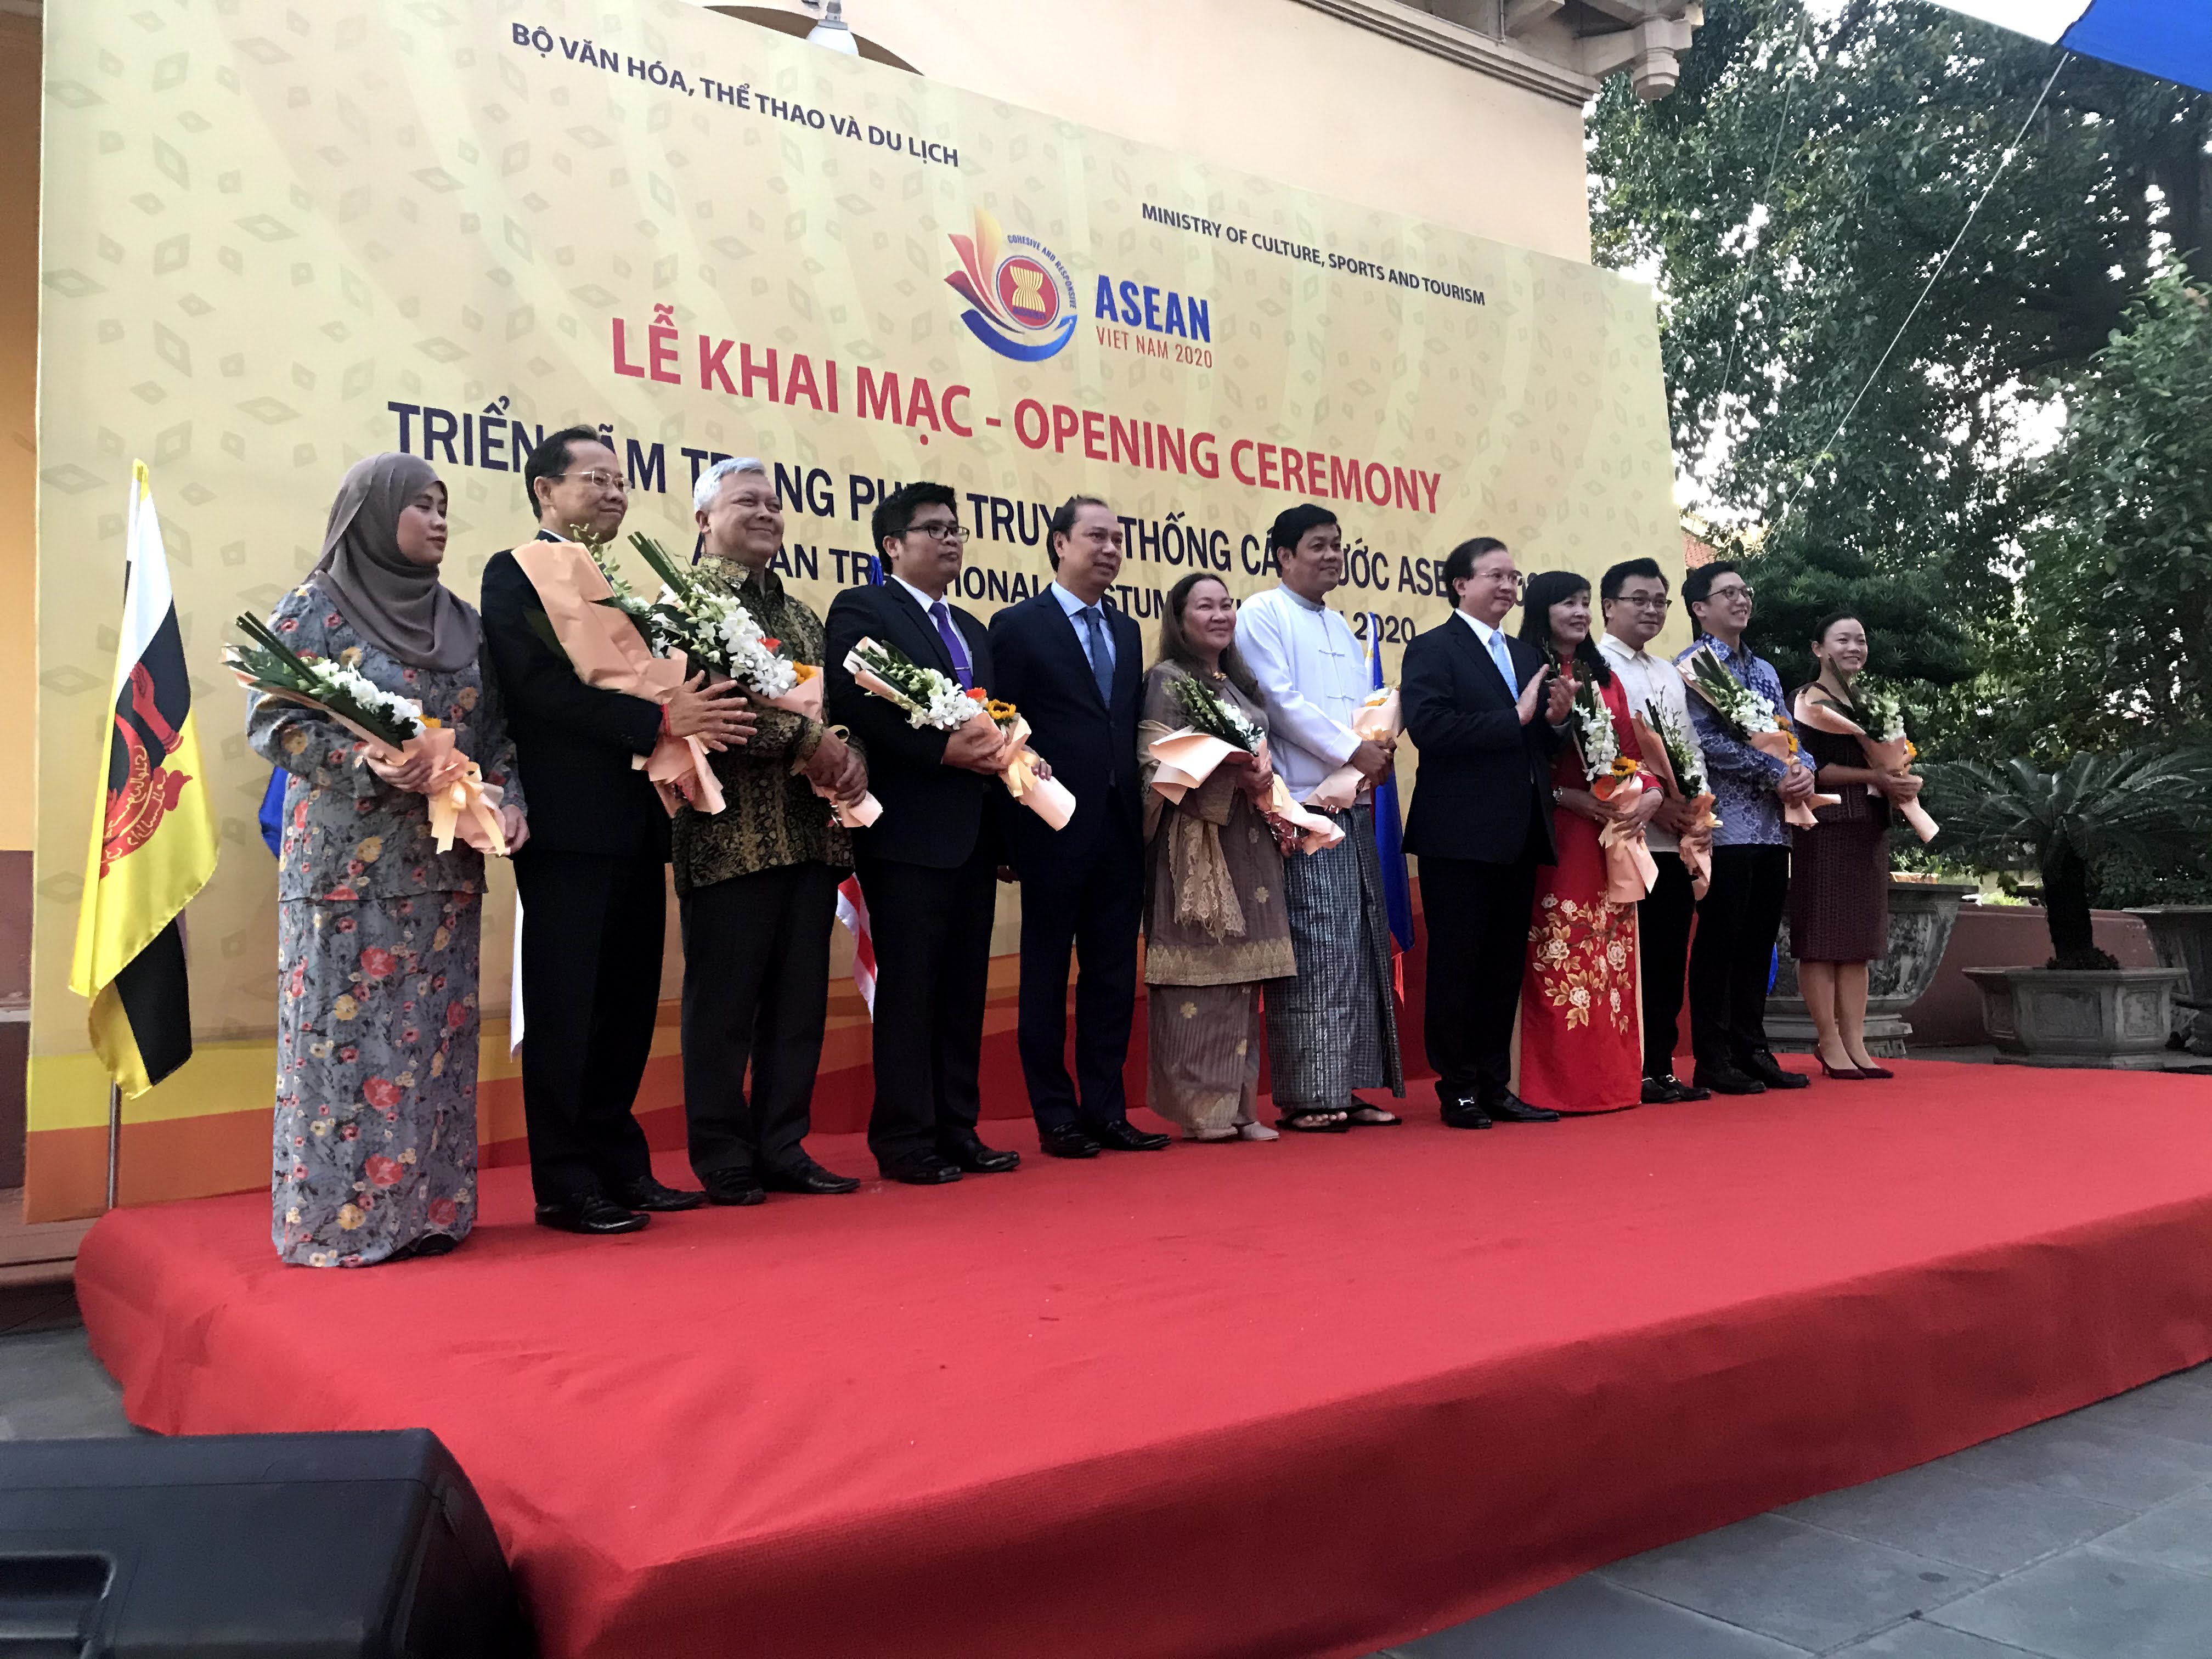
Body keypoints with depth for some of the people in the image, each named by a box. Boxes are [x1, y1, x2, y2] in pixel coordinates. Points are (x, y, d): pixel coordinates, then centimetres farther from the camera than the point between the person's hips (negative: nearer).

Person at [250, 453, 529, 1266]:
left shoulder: (461, 620, 14)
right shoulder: (313, 608, 0)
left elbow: (494, 726, 14)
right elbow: (270, 719, -7)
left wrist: (507, 797, -4)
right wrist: (365, 765, -20)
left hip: (445, 869, 5)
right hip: (349, 865, -5)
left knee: (436, 1037, 6)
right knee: (347, 1037, -4)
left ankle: (429, 1205, 14)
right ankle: (340, 1216, 5)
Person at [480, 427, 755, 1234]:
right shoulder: (516, 573, -3)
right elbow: (538, 685, -18)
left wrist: (698, 714, -4)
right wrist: (660, 719, -23)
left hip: (632, 826, 8)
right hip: (568, 826, -7)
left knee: (627, 1006, 11)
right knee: (566, 1009, -1)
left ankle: (620, 1166, 21)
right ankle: (566, 1185, 7)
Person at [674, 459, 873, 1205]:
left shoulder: (799, 614, 20)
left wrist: (850, 757, -5)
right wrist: (808, 742, -20)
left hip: (811, 831, 7)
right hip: (732, 833, -7)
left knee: (799, 1004, 10)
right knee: (725, 1004, 2)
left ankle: (783, 1149, 20)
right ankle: (724, 1162, 11)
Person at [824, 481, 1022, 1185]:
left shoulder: (972, 631, 23)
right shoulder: (860, 610, -2)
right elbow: (852, 709, -15)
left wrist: (1000, 752, 1)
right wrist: (944, 750, -20)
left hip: (973, 831, 8)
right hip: (907, 830, -7)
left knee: (964, 991, 9)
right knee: (908, 988, -4)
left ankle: (958, 1132, 17)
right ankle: (905, 1143, 4)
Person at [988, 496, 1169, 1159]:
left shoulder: (1126, 632, 16)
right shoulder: (1019, 625, -3)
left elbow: (1130, 727, 14)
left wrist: (1141, 813, 3)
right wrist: (1007, 834, -11)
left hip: (1120, 831, 6)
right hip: (1056, 830, -6)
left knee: (1113, 975, 9)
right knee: (1047, 974, 4)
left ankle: (1106, 1110, 18)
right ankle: (1056, 1116, 12)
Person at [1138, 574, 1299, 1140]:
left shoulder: (1242, 683, 20)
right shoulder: (1167, 679, -2)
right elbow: (1155, 759, -13)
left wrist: (1262, 775, 4)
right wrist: (1231, 772, -19)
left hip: (1248, 839, 7)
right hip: (1195, 839, -7)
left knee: (1243, 971, 6)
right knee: (1198, 967, -7)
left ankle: (1238, 1104, 11)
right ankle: (1199, 1106, -2)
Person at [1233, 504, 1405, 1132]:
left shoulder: (1341, 627, 22)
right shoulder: (1263, 613, -2)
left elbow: (1364, 705, 21)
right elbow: (1279, 700, -11)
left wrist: (1379, 743, -1)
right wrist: (1352, 750, -13)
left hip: (1354, 802, 8)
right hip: (1302, 804, -8)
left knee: (1361, 945, 8)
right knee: (1313, 949, -9)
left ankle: (1347, 1086, 14)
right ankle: (1305, 1094, -3)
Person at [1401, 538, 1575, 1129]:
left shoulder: (1528, 656, 19)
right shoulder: (1432, 650, -3)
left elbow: (1539, 746, 22)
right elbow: (1428, 727, -20)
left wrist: (1555, 719, 0)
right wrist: (1516, 718, -17)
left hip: (1519, 837, 7)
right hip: (1460, 836, -7)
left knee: (1506, 967, 11)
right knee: (1457, 966, 0)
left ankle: (1495, 1085, 19)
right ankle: (1458, 1090, 9)